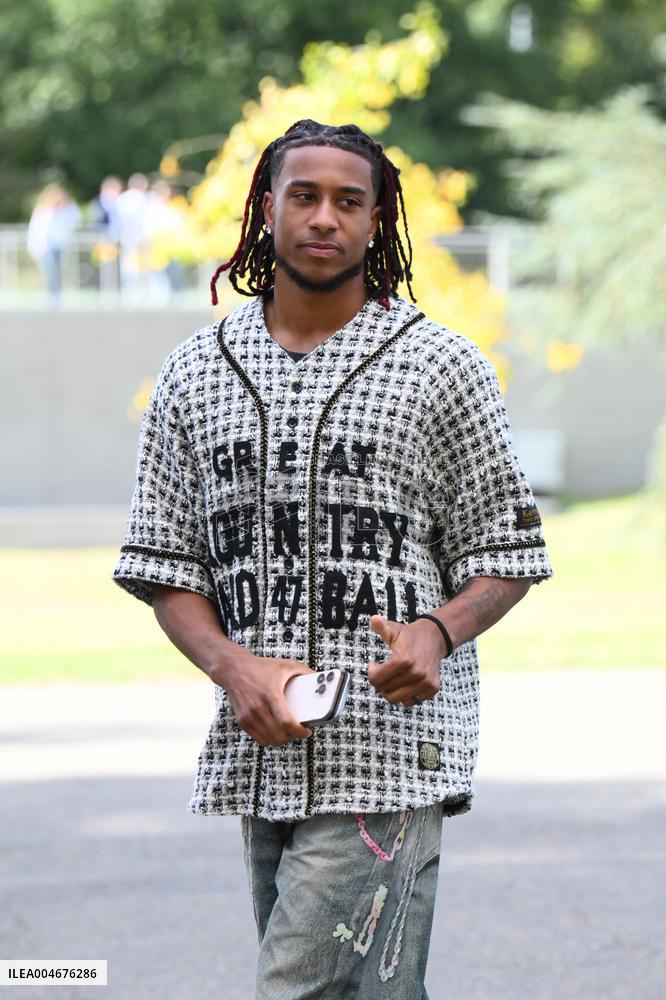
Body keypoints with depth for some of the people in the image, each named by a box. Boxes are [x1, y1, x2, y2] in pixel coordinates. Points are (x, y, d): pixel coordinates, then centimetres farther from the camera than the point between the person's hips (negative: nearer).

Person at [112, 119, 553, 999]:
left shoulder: (442, 367, 3)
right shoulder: (196, 375, 11)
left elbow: (507, 552, 6)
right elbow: (163, 565, 11)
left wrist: (438, 631, -15)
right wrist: (233, 666, -8)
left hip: (392, 753, -4)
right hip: (261, 755, 4)